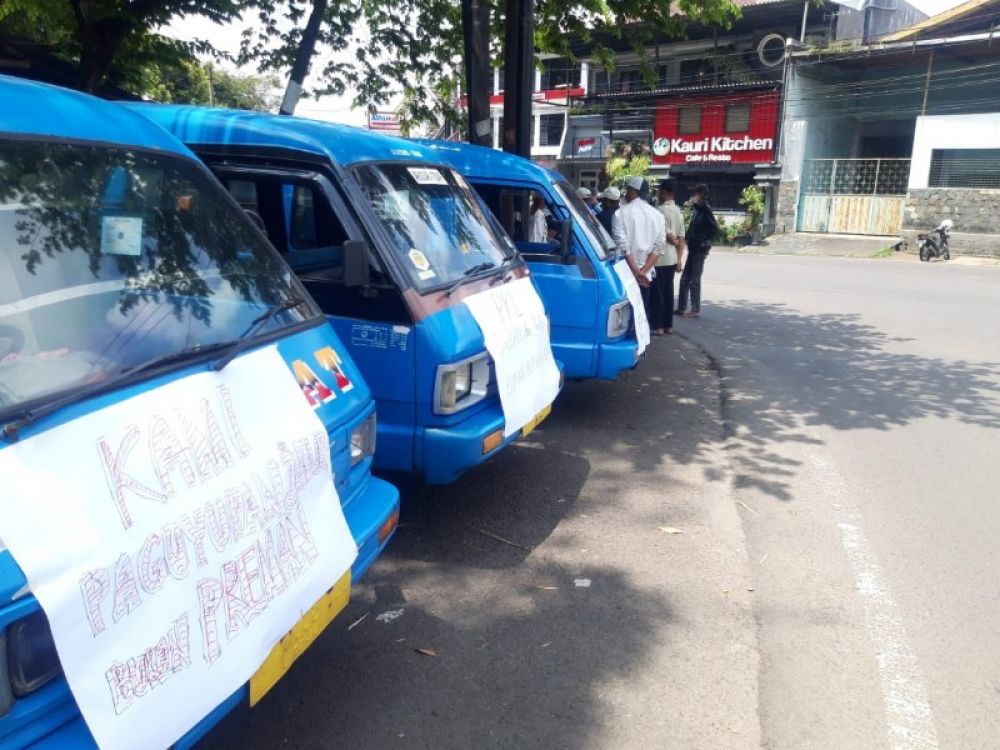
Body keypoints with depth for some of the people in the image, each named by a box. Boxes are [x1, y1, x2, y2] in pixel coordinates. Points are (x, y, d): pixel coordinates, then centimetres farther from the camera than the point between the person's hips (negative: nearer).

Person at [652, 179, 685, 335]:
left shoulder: (661, 210, -15)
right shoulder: (678, 211, 11)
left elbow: (666, 234, -17)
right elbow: (681, 237, 9)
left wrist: (675, 242, 3)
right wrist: (679, 257, 9)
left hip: (660, 258, -8)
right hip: (672, 258, 8)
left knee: (657, 292, -3)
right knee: (668, 291, 12)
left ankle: (657, 326, -1)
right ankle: (668, 325, 18)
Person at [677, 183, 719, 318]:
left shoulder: (706, 210, -14)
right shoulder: (697, 209, 11)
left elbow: (715, 230, -20)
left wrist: (703, 241, -16)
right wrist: (688, 238, 6)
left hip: (700, 250, -9)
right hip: (693, 248, 9)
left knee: (694, 280, -2)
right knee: (685, 278, 12)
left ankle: (695, 310, 7)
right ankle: (681, 308, 19)